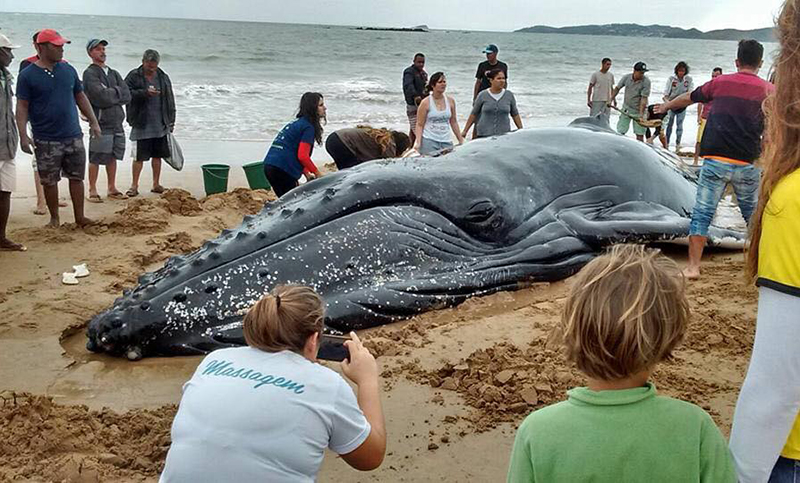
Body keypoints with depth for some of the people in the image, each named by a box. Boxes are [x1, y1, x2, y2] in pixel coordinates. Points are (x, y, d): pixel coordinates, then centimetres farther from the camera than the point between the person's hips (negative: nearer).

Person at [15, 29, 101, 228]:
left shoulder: (68, 70, 7)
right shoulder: (28, 75, -5)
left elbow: (80, 97, 15)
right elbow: (22, 107, -6)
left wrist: (93, 122, 10)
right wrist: (23, 135, -15)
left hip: (73, 137, 4)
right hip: (46, 141, -3)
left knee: (76, 177, 7)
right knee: (49, 181, 6)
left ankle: (79, 217, 16)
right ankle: (54, 218, 21)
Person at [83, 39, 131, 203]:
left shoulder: (114, 73, 17)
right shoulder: (90, 73, -4)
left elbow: (127, 96, 6)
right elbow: (101, 96, -17)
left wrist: (110, 94, -7)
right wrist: (117, 92, -2)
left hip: (117, 122, 6)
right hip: (101, 123, -6)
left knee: (112, 157, 13)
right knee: (95, 159, -2)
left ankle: (112, 189, 22)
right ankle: (92, 191, 5)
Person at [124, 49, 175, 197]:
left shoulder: (163, 77, 10)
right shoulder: (134, 76, -2)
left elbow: (170, 100, 15)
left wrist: (171, 121, 13)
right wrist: (145, 93, -24)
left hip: (160, 125, 4)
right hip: (141, 125, -4)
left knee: (157, 155, 11)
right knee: (139, 156, -3)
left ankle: (156, 184, 22)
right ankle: (134, 185, 7)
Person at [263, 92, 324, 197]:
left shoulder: (296, 123, 22)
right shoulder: (308, 127, -7)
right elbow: (302, 156, -14)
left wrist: (307, 174, 21)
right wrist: (317, 173, -1)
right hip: (282, 170, -9)